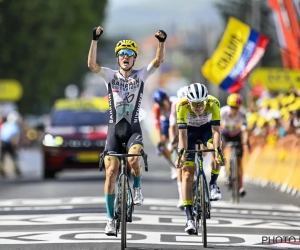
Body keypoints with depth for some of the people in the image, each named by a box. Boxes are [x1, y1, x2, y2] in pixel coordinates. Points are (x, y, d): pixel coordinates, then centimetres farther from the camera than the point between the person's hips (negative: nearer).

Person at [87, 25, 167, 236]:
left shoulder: (141, 76, 3)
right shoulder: (111, 76, 3)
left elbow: (159, 60, -11)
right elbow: (91, 64, -13)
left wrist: (162, 42, -28)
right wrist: (95, 40, -24)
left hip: (133, 128, -1)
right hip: (114, 128, 1)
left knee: (133, 160, -30)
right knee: (111, 171, -6)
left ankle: (137, 188, 4)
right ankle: (111, 219, 0)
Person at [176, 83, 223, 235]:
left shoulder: (213, 103, -33)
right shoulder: (182, 105, -34)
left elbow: (216, 130, -34)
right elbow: (182, 133, -33)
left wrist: (217, 151, -46)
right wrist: (182, 155, -42)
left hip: (206, 128, 1)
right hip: (189, 131, -1)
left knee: (216, 150, -33)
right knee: (187, 172, -11)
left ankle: (213, 184, -7)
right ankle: (189, 218, -12)